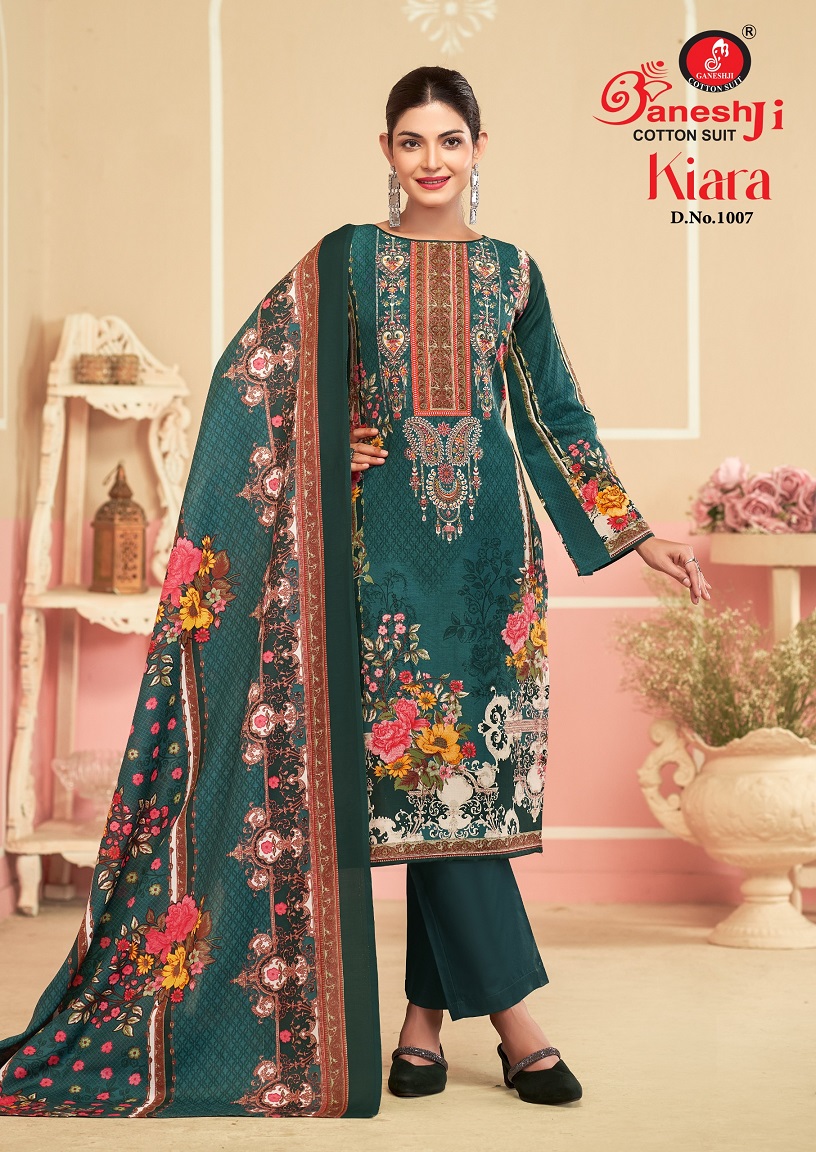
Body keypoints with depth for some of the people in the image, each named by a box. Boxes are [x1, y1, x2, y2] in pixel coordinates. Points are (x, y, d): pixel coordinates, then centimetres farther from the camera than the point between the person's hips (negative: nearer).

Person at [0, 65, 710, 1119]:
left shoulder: (511, 271, 11)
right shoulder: (344, 259, 5)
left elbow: (554, 413, 14)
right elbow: (250, 372, 5)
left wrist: (637, 534, 12)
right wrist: (329, 448, -6)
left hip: (488, 536, 2)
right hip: (388, 534, -2)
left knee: (464, 760, 1)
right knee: (425, 765, -7)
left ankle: (427, 1011, 8)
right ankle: (509, 1009, -1)